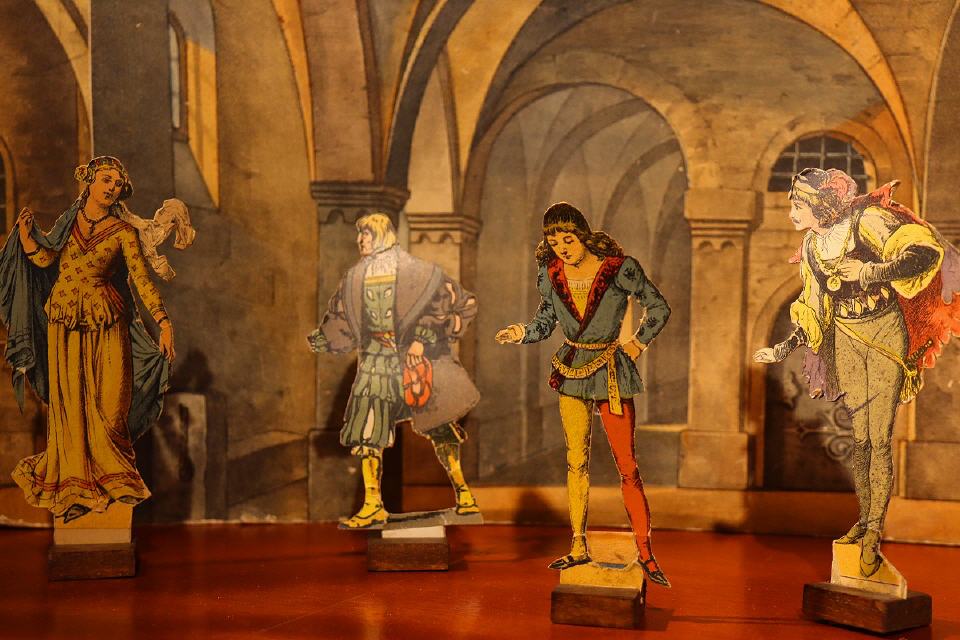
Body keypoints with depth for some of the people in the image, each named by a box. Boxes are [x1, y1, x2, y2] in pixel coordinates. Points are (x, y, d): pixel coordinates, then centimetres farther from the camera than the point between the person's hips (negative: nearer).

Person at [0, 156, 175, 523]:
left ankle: (110, 474, 14)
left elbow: (141, 279, -8)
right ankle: (75, 481, 13)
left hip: (105, 323, -2)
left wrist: (164, 322, -18)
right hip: (64, 321, 2)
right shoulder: (69, 220, 8)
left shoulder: (122, 233, 0)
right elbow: (44, 259, 1)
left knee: (108, 402, -4)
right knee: (70, 401, 2)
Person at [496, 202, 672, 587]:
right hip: (571, 371, 4)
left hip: (611, 372, -4)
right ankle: (578, 547, 15)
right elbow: (545, 323, 11)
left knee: (627, 466, -2)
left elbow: (659, 307, 3)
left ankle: (644, 552, 5)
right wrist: (523, 334, -8)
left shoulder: (620, 269, -10)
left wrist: (639, 342, -4)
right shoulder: (551, 274, 1)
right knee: (576, 462, 6)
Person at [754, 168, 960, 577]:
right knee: (860, 436, 8)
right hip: (846, 339, 5)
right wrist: (783, 350, 9)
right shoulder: (812, 246, 7)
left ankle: (874, 533, 0)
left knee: (880, 439, -6)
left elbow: (925, 253, -22)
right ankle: (864, 518, 19)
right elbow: (814, 313, 15)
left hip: (885, 334, -5)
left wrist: (871, 272, -26)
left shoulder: (867, 221, -12)